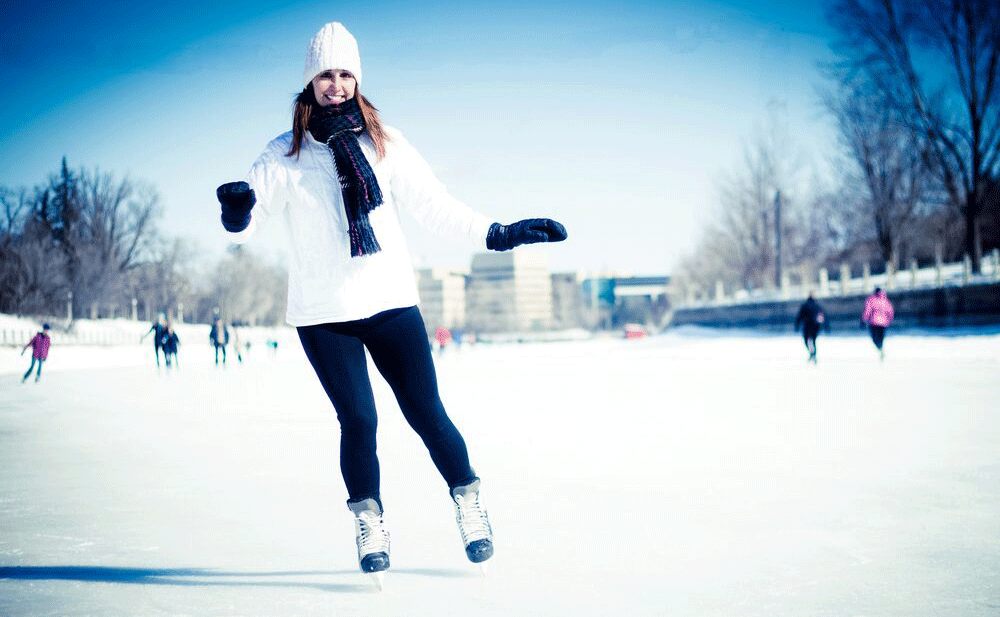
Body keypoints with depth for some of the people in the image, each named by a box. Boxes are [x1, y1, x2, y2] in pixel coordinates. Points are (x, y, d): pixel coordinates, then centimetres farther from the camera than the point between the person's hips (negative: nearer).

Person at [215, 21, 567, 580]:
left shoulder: (385, 142, 6)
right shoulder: (285, 155, 2)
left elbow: (435, 205, 5)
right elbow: (246, 225, -2)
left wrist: (500, 234, -2)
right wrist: (237, 215, -26)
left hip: (392, 303, 1)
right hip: (323, 314, -1)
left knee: (426, 413, 1)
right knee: (358, 420, -4)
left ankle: (470, 503, 23)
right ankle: (370, 527, 18)